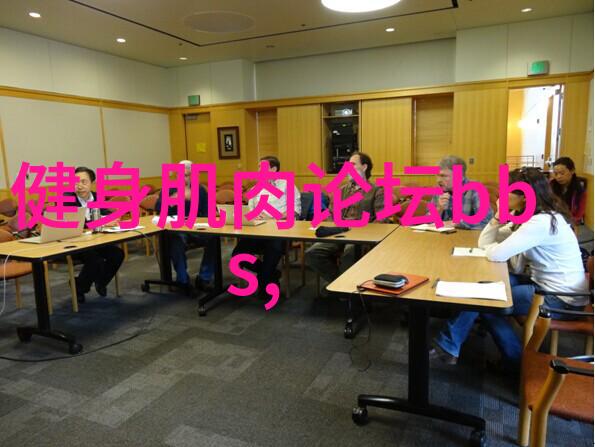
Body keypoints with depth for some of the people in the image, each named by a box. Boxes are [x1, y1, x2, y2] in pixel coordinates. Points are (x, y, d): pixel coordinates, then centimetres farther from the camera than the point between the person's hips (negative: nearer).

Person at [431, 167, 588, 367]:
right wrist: (499, 216, -10)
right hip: (543, 283, 9)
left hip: (562, 298, -9)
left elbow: (496, 254, -29)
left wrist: (492, 246, -5)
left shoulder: (542, 222, -26)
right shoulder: (527, 216, 6)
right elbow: (484, 242, 5)